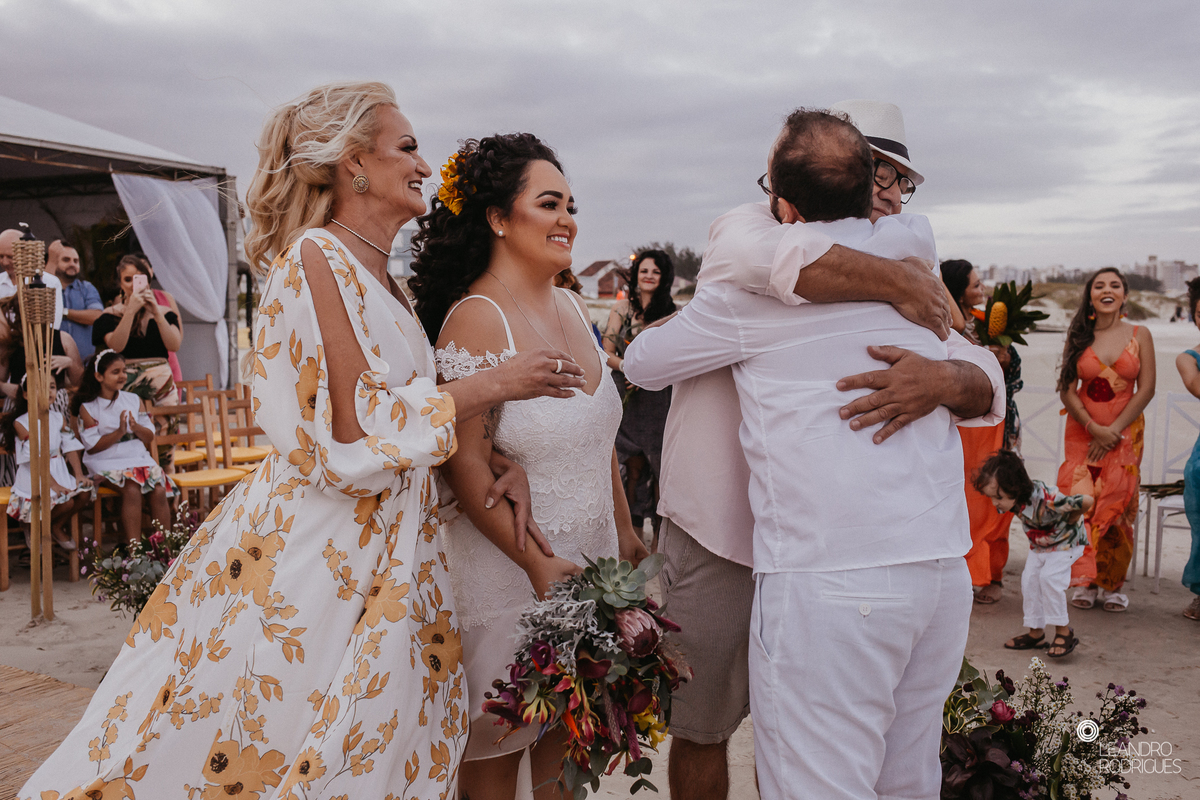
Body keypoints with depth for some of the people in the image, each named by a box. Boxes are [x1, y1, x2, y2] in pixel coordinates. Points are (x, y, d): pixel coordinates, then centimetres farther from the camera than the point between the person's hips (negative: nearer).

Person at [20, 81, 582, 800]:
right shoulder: (317, 260, -15)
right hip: (322, 553, -9)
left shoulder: (380, 276, 13)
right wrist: (495, 385, -15)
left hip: (382, 554, 9)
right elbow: (358, 432, -21)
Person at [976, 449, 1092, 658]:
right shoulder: (1014, 499, -21)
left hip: (1066, 541, -7)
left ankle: (1063, 631, -5)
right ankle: (1036, 632, 11)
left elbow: (1087, 501, -39)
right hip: (1039, 545, 7)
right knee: (1029, 579, -1)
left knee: (1049, 577, -21)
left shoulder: (1045, 501, -44)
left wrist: (1070, 521, -22)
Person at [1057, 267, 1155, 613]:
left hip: (1126, 432, 0)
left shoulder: (1139, 335, 3)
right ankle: (1085, 580, 5)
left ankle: (1113, 584, 11)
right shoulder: (1078, 336, 4)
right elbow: (1067, 390, -1)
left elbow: (1146, 389, -2)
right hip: (1082, 431, 0)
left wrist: (1114, 431, -9)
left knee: (1117, 505, -3)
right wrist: (1094, 427, -13)